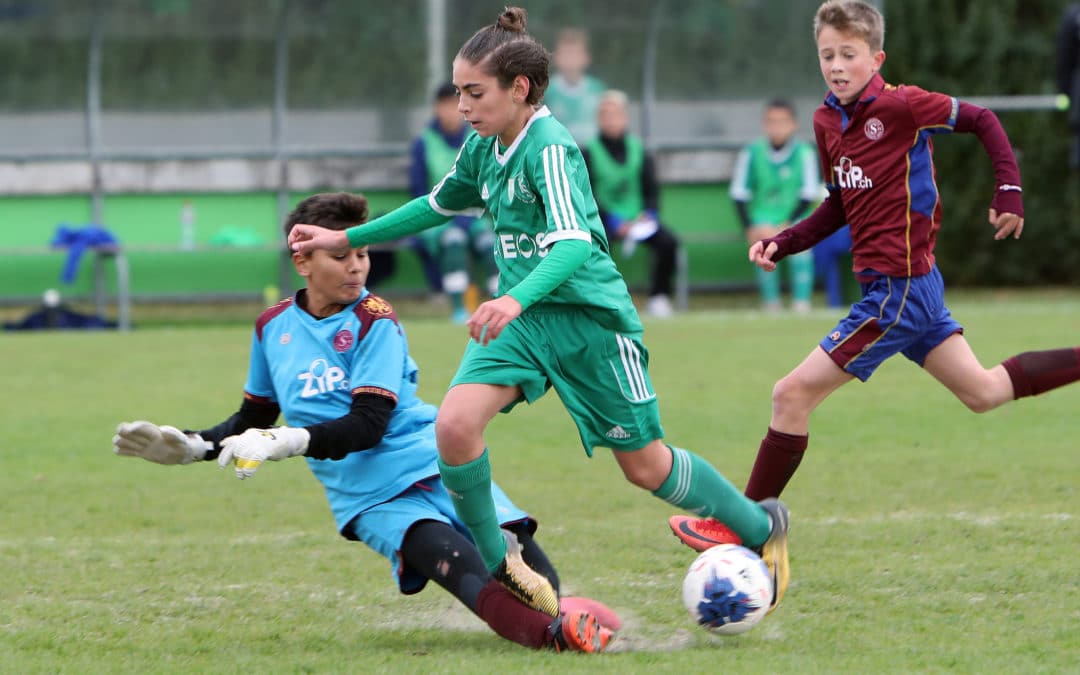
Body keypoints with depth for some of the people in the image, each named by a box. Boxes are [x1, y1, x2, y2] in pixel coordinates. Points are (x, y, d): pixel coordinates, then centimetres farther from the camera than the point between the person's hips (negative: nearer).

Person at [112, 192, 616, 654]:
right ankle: (548, 633, -55)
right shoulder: (273, 328, 8)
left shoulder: (373, 321, -5)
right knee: (453, 561, -32)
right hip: (371, 497, 0)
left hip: (432, 462, 1)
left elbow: (367, 425, -15)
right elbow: (254, 421, 24)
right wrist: (190, 447, 10)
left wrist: (287, 442, -26)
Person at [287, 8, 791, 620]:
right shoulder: (484, 149, 3)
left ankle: (764, 527, 31)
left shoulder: (549, 148, -21)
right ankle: (494, 565, -2)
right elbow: (438, 205, 23)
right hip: (519, 316, 6)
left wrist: (518, 299, -50)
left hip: (587, 315, -6)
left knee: (645, 465, 6)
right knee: (456, 422, -20)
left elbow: (574, 242, -34)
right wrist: (345, 239, 19)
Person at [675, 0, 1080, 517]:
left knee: (792, 396, -9)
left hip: (898, 288, -9)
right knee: (983, 392, 19)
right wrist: (784, 243, 6)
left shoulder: (900, 105, -16)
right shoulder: (826, 121, 7)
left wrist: (1009, 192, -14)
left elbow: (982, 121, -7)